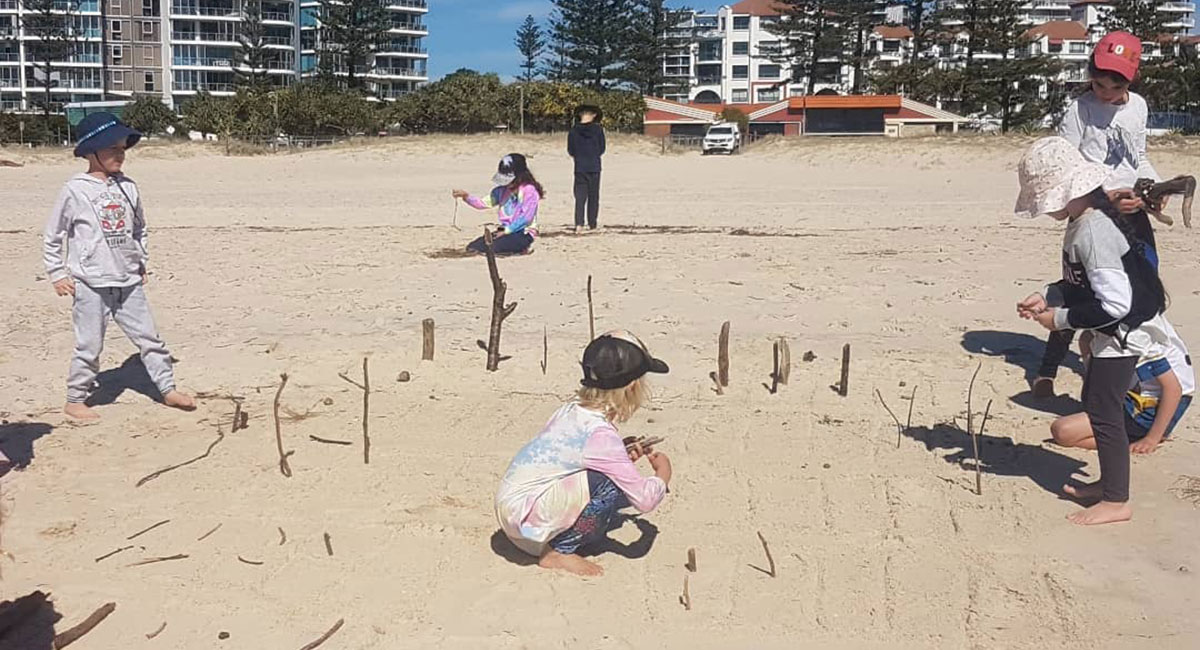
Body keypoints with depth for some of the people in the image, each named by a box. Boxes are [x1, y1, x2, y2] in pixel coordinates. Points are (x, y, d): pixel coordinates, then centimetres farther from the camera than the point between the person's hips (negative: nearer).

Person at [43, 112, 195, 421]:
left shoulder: (128, 187, 5)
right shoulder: (75, 190, -7)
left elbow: (139, 228, 20)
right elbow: (53, 237, 2)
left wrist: (141, 263, 17)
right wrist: (57, 275, 1)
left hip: (129, 282, 4)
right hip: (91, 285, -4)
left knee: (149, 337, 7)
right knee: (89, 346, 4)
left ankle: (168, 388, 16)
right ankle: (75, 400, 19)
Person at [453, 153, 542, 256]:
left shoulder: (529, 190, -12)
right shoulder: (502, 190, 8)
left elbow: (526, 218, -17)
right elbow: (483, 203, 5)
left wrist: (506, 231, -17)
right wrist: (466, 197, -12)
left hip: (524, 233, -8)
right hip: (506, 231, 8)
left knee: (491, 248, -29)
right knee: (472, 247, -7)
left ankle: (523, 248, -3)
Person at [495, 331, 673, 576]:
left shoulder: (571, 409, 3)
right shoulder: (601, 434, -21)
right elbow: (646, 499, -18)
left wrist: (624, 458, 9)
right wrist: (664, 471, 1)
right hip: (525, 517, -9)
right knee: (613, 484, -18)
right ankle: (560, 551, -6)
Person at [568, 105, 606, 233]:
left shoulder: (574, 131, -2)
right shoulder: (598, 129, -4)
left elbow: (570, 151, 3)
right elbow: (602, 148, 2)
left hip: (579, 168, 1)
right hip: (594, 167, 0)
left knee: (580, 196, 2)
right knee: (593, 196, 10)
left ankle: (579, 224, -11)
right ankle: (592, 223, 12)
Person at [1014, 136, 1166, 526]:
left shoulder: (1092, 232, -28)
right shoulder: (1084, 222, 3)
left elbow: (1115, 304, -31)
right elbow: (1081, 284, 15)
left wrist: (1061, 318, -21)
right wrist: (1047, 298, 1)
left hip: (1120, 335, -10)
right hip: (1110, 335, 10)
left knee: (1104, 412, -2)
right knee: (1096, 403, 20)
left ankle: (1117, 502, 11)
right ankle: (1109, 482, 35)